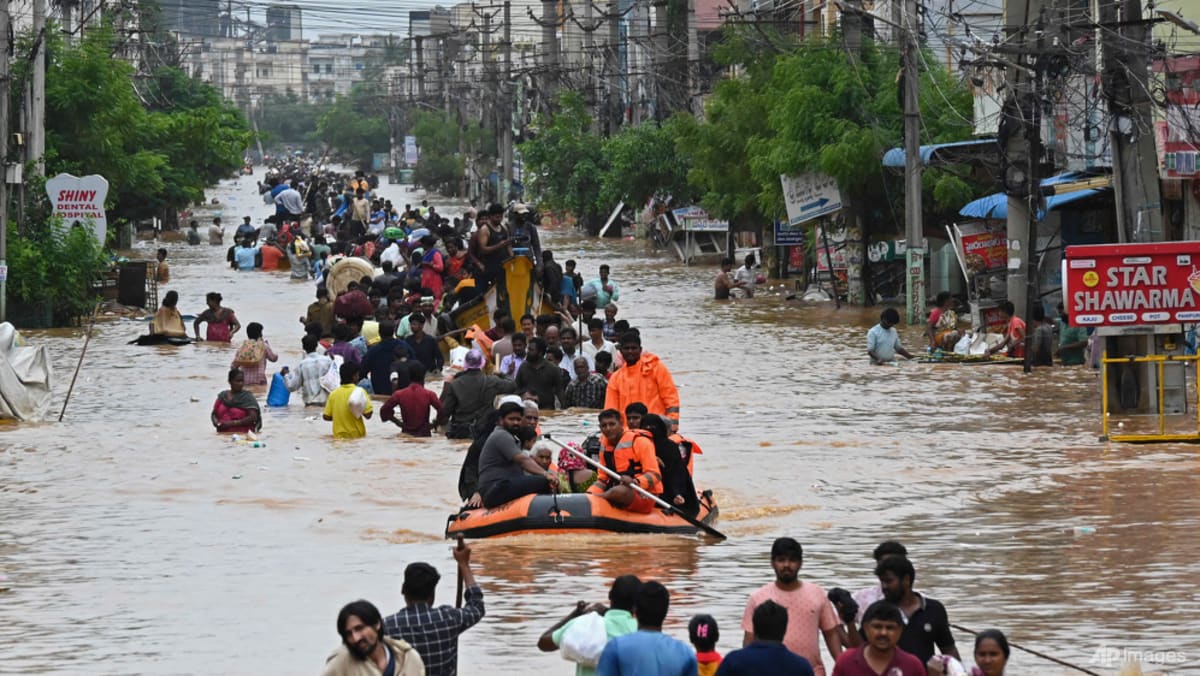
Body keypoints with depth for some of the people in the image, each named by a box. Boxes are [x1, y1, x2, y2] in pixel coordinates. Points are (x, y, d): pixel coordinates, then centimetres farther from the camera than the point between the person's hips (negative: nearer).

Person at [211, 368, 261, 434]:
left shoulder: (248, 397, 0)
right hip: (223, 435, 3)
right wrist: (216, 422, -3)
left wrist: (232, 423, -13)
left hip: (242, 435, -3)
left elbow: (253, 418, -8)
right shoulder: (222, 396, 13)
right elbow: (214, 414, 20)